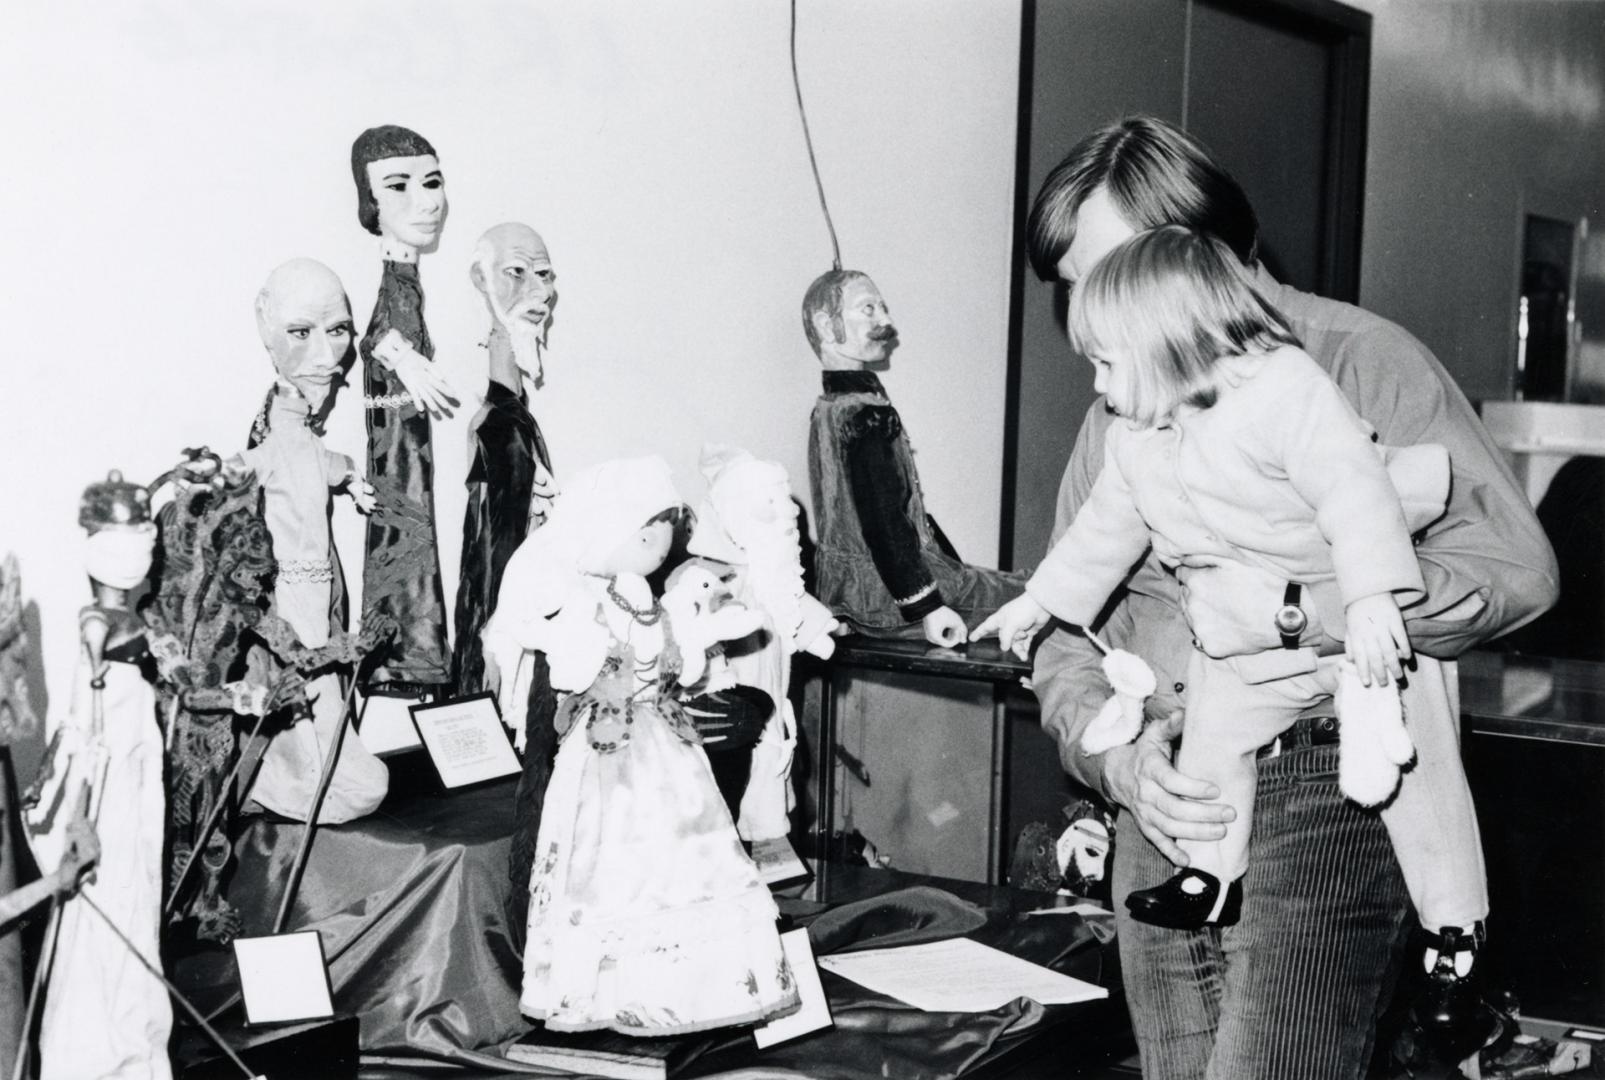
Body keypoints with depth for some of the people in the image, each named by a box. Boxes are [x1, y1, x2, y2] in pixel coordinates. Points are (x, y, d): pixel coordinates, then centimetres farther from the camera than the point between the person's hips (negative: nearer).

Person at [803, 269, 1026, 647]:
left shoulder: (828, 407, 11)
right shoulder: (868, 414, -21)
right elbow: (884, 521, -24)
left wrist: (953, 565, 17)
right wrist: (927, 604, -22)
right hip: (882, 594, -10)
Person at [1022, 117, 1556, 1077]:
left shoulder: (1360, 362, -4)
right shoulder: (1119, 411, 14)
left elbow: (1514, 566, -12)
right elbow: (1064, 629, 12)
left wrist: (1292, 610, -21)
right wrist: (1116, 754, -7)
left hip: (1323, 792, -6)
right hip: (1166, 809, 6)